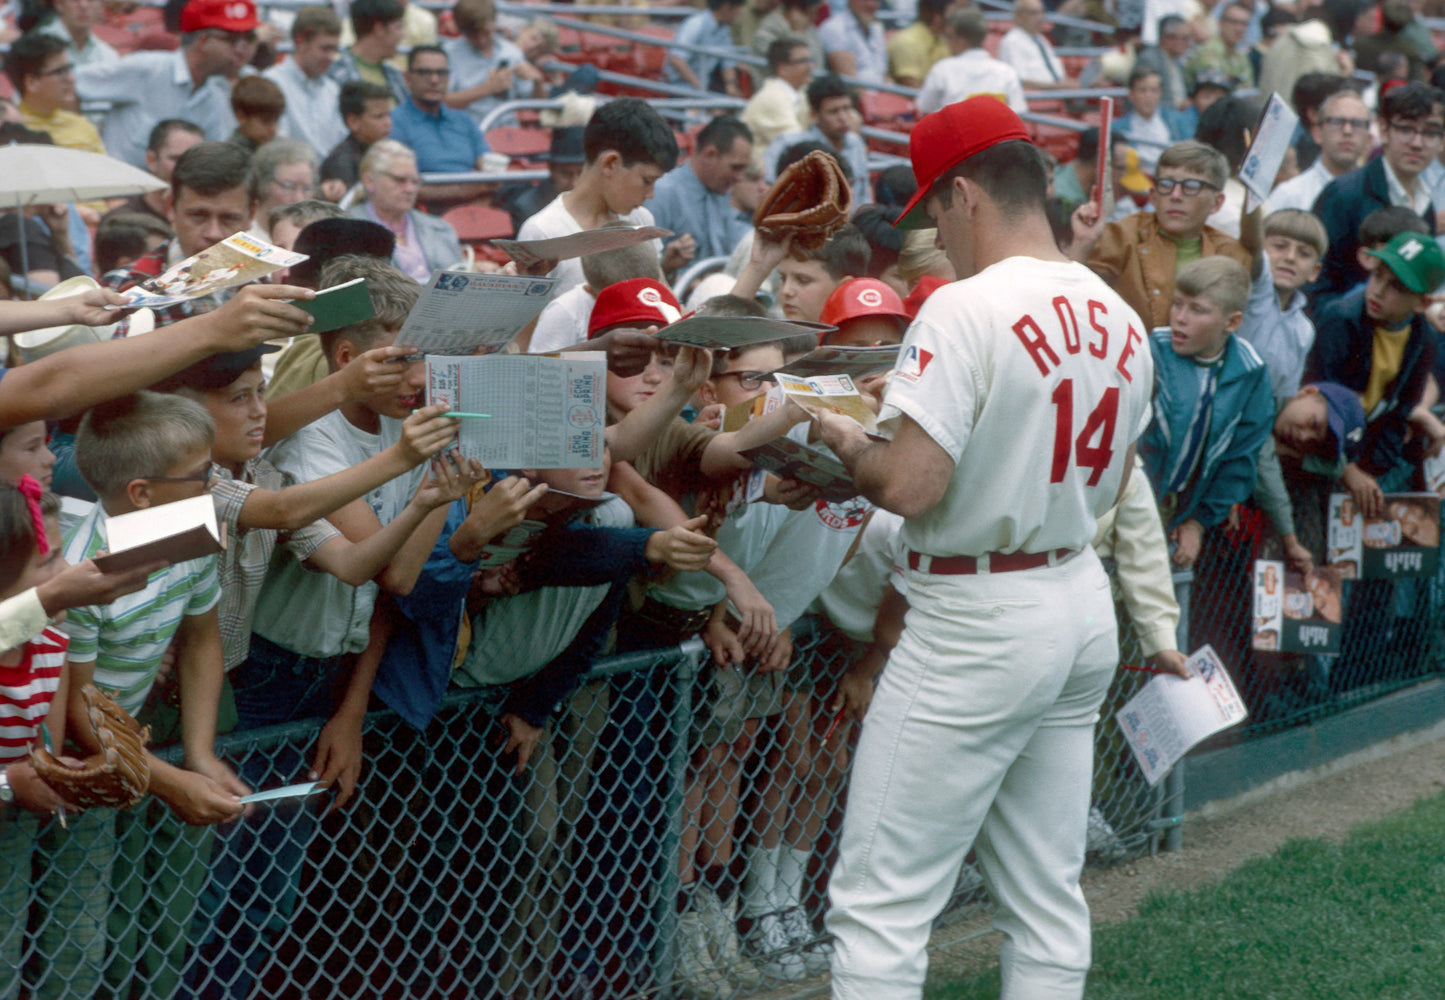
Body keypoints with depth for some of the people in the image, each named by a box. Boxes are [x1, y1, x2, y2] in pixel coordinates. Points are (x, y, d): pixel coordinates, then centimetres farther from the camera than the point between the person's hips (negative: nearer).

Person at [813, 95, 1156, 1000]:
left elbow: (910, 488, -22)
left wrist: (851, 445, -3)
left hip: (979, 624, -8)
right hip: (1085, 608, 8)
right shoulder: (1121, 319, 7)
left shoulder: (967, 310, -17)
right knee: (1049, 901, 14)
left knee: (882, 901, -2)